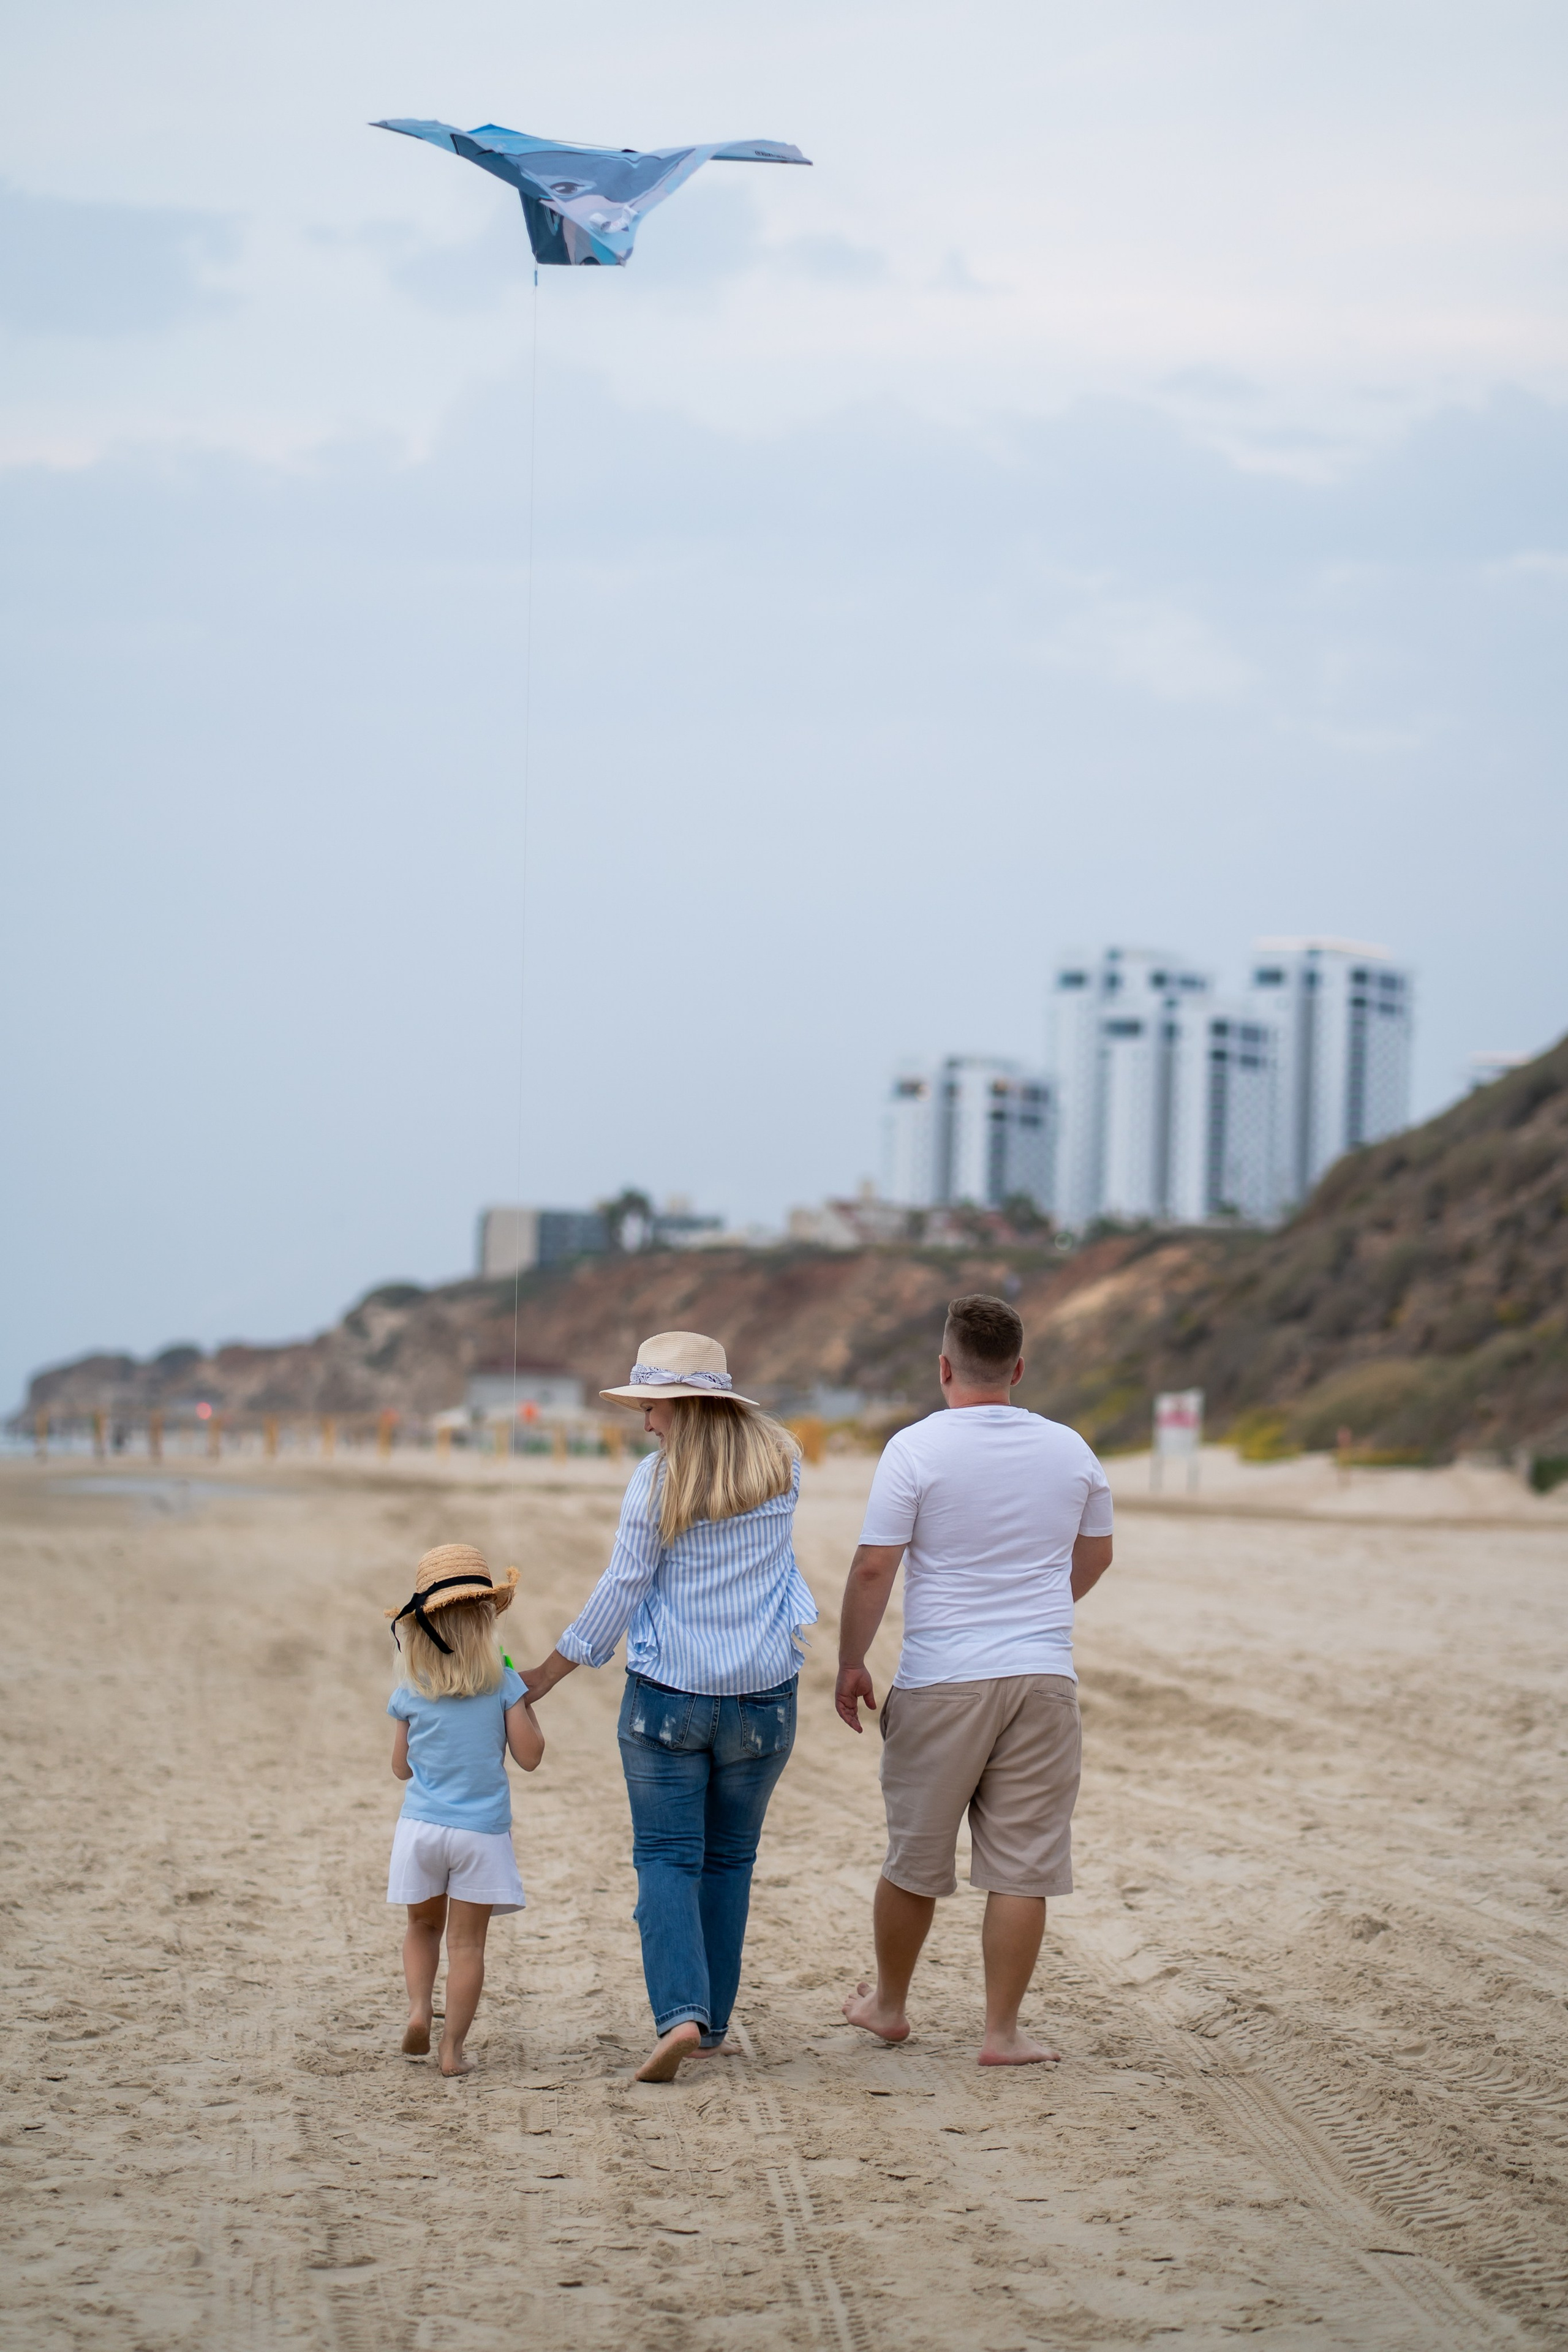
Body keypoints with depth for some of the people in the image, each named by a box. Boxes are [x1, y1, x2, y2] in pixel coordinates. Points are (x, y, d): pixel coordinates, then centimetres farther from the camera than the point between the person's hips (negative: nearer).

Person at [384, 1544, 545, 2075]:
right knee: (467, 1940, 4)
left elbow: (401, 1768, 7)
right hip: (482, 1831, -1)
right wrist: (524, 1706, 10)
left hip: (422, 1827, 2)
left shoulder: (410, 1695, -2)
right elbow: (528, 1755, -4)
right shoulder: (505, 1684, -8)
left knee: (423, 1925, 21)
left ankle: (418, 2007, 1)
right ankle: (452, 2047, 2)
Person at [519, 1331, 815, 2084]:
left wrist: (550, 1671, 3)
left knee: (667, 1859, -1)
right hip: (762, 1693, 4)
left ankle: (680, 2013, -18)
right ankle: (713, 2023, 18)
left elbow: (622, 1590, -7)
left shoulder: (658, 1479, -10)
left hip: (668, 1692, -4)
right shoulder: (782, 1465, 3)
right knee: (729, 1860, 14)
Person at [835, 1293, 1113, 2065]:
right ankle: (1002, 2031, 5)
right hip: (1043, 1678, 2)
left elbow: (874, 1567, -9)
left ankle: (889, 2004, 28)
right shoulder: (1069, 1451, 5)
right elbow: (1095, 1557, 19)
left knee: (914, 1858, 13)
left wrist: (851, 1662, 3)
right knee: (1022, 1868, 4)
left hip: (942, 1682, -2)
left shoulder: (916, 1449, -8)